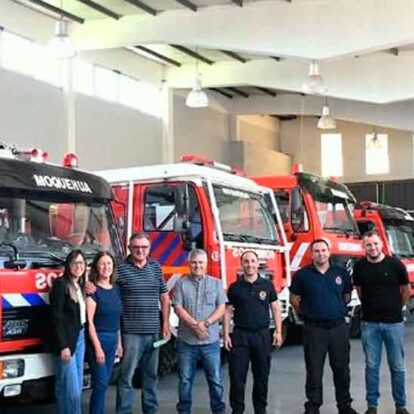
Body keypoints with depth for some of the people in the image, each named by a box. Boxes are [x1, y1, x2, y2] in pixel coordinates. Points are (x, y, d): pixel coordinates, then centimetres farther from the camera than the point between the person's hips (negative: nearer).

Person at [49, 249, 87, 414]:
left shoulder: (81, 286, 13)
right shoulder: (60, 284, -10)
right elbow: (56, 317, -15)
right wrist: (63, 345, -18)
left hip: (80, 337, 8)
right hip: (67, 339, -8)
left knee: (77, 387, 12)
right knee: (71, 389, -9)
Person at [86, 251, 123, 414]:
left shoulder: (116, 289, 10)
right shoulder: (93, 290, -10)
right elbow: (89, 321, -14)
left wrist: (119, 342, 13)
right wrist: (97, 347, -17)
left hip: (112, 340, 6)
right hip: (97, 339, -6)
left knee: (104, 382, 11)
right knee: (101, 382, -8)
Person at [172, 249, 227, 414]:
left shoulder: (216, 283, 6)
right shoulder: (181, 283, 3)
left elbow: (221, 309, 0)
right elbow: (178, 308, -4)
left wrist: (205, 323, -14)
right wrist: (195, 325, -15)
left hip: (211, 340, 0)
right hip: (186, 340, 0)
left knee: (215, 378, 4)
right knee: (185, 379, 8)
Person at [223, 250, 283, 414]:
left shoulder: (267, 285, 4)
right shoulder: (234, 287, 2)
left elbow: (275, 308, 8)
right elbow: (228, 311, 3)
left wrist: (278, 331, 1)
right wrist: (226, 334, -4)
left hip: (262, 334, 1)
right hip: (240, 335, -1)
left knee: (262, 374, 9)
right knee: (237, 375, -1)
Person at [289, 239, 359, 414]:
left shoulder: (341, 273, 3)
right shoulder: (302, 275, -3)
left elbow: (347, 296, 15)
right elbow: (294, 299, 5)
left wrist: (337, 311, 12)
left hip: (339, 327, 2)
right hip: (314, 329, -2)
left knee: (341, 368, 10)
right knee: (314, 370, 5)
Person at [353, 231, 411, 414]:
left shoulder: (395, 264, -7)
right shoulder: (360, 267, -2)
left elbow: (406, 291, 8)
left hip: (394, 322, -1)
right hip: (369, 323, 1)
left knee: (397, 366, 6)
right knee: (372, 366, 7)